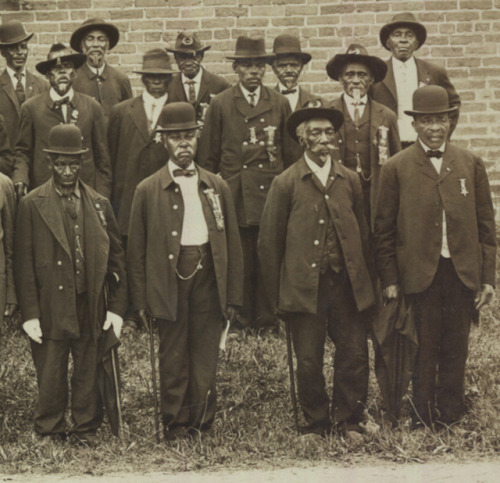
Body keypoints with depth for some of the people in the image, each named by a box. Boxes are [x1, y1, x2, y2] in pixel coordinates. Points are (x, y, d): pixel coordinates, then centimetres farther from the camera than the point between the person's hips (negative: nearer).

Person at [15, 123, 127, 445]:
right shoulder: (32, 205, -1)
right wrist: (29, 314, -9)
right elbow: (24, 264, -3)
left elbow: (116, 258, 8)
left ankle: (87, 430, 25)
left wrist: (117, 306, 1)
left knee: (89, 375, 9)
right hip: (50, 309, -2)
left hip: (91, 309, 2)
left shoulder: (99, 204, 8)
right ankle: (51, 433, 23)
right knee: (51, 378, 6)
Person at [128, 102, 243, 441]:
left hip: (208, 280, 2)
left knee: (206, 358, 3)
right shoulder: (148, 190, 6)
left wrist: (233, 296, 6)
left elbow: (233, 244, 11)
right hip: (170, 282, -1)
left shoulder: (218, 187, 12)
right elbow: (137, 250, 5)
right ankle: (175, 423, 14)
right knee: (173, 358, 3)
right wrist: (141, 300, 0)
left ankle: (202, 423, 14)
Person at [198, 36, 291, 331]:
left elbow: (289, 152, 15)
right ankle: (240, 316, 9)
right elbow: (208, 156, 9)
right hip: (235, 193, -1)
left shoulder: (280, 104, 11)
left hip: (272, 193, 1)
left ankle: (267, 317, 10)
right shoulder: (221, 105, 6)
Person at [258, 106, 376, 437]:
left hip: (348, 286, 3)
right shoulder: (286, 183, -2)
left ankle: (348, 422, 19)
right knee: (309, 363, 3)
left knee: (355, 356, 3)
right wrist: (278, 295, 0)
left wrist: (368, 281, 8)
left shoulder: (350, 180, 9)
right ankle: (317, 425, 20)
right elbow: (270, 242, 0)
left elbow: (363, 234, 13)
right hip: (304, 289, -3)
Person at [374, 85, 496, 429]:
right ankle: (422, 420, 18)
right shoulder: (396, 168, 0)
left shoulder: (472, 164, 6)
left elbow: (486, 225, 8)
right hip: (419, 273, -2)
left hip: (462, 272, 2)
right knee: (423, 349, 5)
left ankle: (451, 415, 23)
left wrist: (488, 277, 4)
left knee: (456, 349, 9)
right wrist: (389, 279, -2)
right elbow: (384, 230, 1)